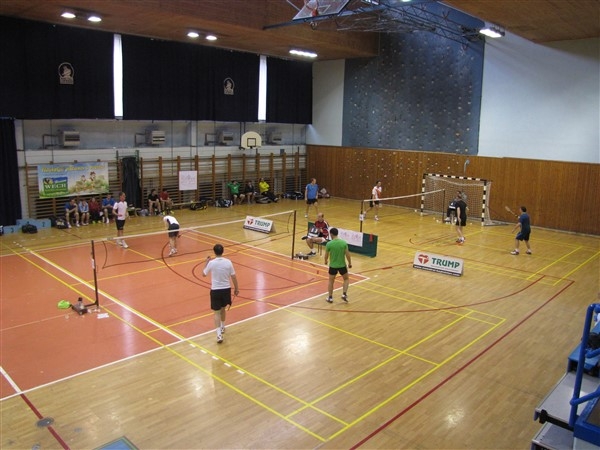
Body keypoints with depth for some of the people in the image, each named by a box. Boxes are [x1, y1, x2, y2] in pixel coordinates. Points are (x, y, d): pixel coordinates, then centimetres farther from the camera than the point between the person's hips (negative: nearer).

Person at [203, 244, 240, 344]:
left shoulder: (211, 263, -12)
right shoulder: (228, 262, -8)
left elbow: (204, 274, 4)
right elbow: (233, 277, -2)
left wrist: (207, 262, 16)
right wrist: (236, 288, 10)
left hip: (215, 290, -2)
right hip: (226, 289, 3)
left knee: (217, 312, 1)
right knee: (223, 309, 25)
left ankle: (219, 334, -11)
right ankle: (222, 327, 42)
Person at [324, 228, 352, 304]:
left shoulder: (329, 244, -13)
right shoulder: (344, 242, -10)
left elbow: (326, 255, -4)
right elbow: (347, 255, -7)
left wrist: (326, 261, 18)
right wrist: (350, 263, 9)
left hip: (333, 265, -1)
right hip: (342, 265, 1)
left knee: (331, 281, 17)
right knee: (346, 279, 23)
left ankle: (330, 298, 23)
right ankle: (344, 294, 12)